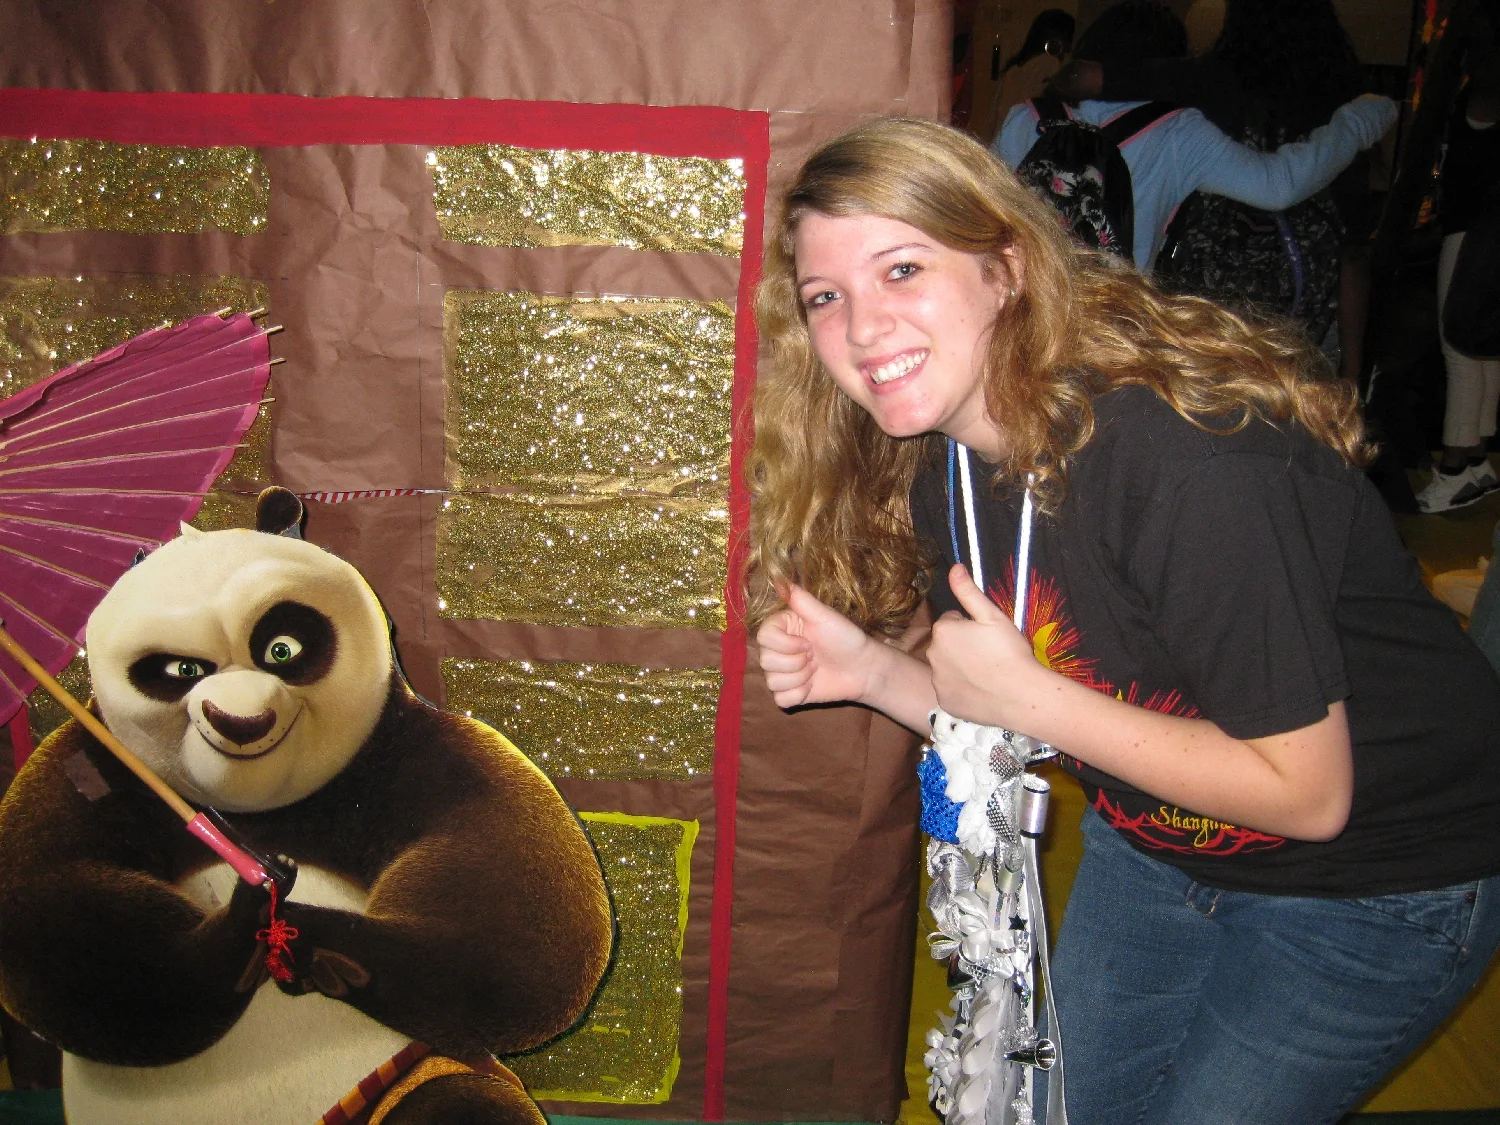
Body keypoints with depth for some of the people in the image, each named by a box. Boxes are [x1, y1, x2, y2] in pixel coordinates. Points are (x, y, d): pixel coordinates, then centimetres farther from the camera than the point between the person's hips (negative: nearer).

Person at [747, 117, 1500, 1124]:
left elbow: (1303, 791, -28)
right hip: (1151, 845, 7)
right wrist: (874, 672, -19)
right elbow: (996, 719, 0)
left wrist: (1024, 694, -29)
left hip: (1375, 884, -6)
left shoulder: (1190, 456, -34)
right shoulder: (935, 464, -9)